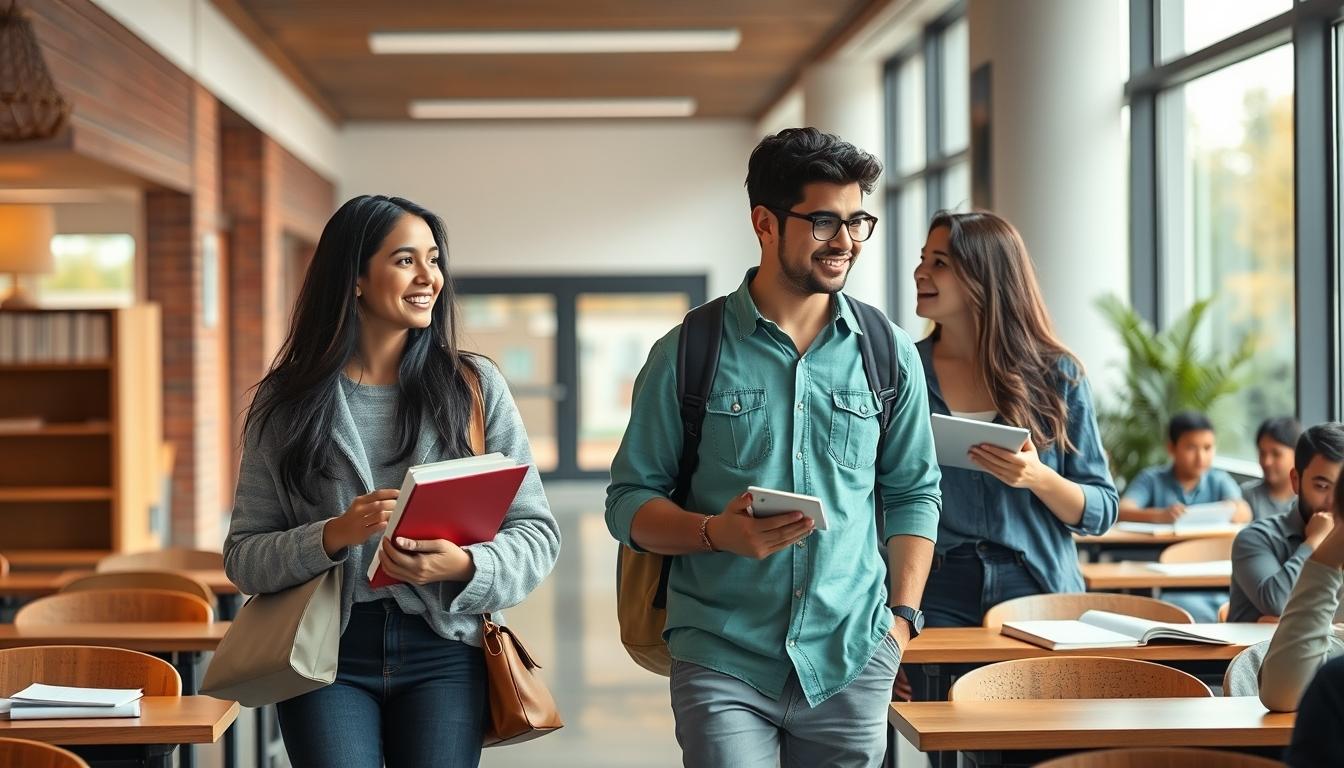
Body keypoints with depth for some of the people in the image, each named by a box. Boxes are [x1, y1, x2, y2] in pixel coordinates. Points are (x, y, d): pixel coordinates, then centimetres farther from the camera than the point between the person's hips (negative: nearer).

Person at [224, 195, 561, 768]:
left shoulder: (475, 387, 4)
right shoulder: (287, 403, 3)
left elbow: (536, 532, 3)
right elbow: (243, 557, 1)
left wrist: (464, 566, -16)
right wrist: (333, 537, -17)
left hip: (442, 653, 1)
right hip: (328, 655, -1)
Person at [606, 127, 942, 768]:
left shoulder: (889, 353, 8)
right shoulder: (687, 354, 0)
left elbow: (913, 493, 16)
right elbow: (629, 503, 2)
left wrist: (902, 615, 5)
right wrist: (717, 533, -16)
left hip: (853, 662, 2)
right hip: (722, 663, -2)